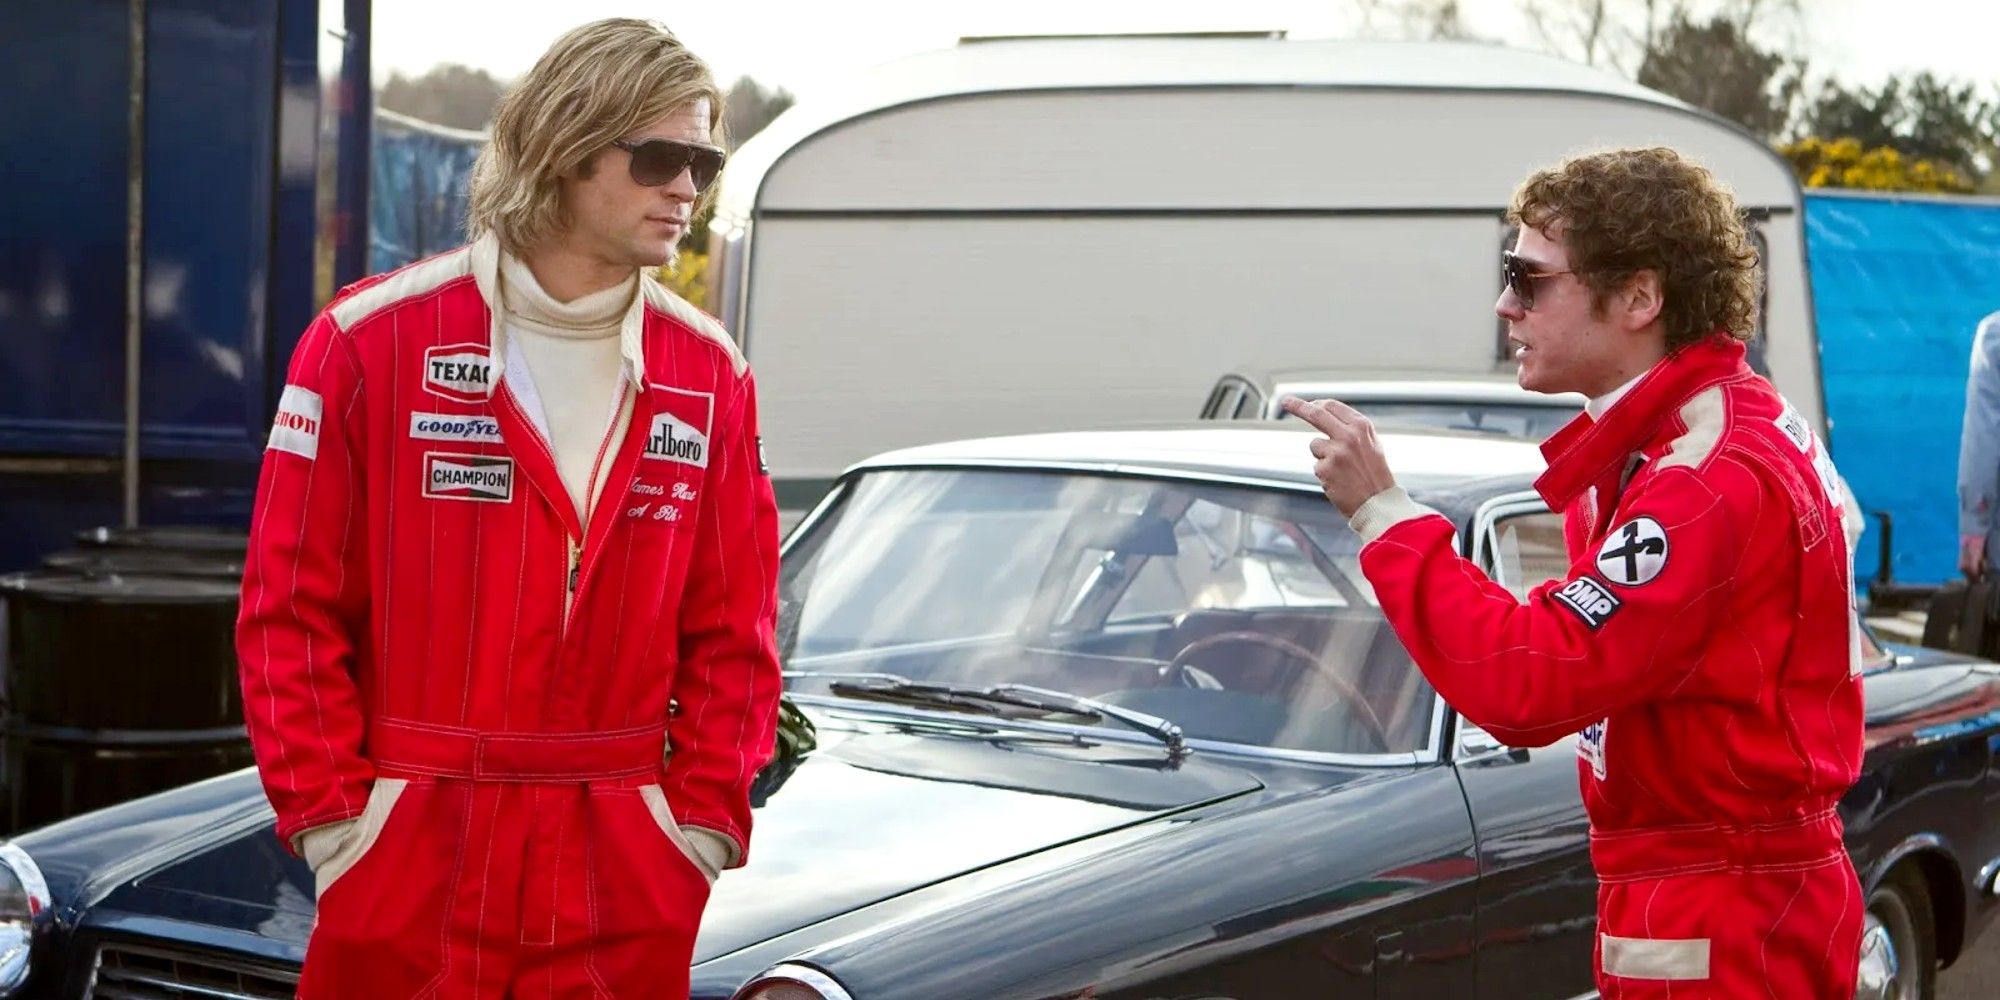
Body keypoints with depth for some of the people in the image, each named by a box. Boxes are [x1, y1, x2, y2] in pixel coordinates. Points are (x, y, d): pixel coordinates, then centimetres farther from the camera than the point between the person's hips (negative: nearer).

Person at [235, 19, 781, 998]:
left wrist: (707, 815, 0)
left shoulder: (708, 375, 5)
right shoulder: (372, 343, -5)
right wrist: (327, 816, -7)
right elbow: (291, 611, -3)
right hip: (409, 871, -2)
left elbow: (731, 631, 8)